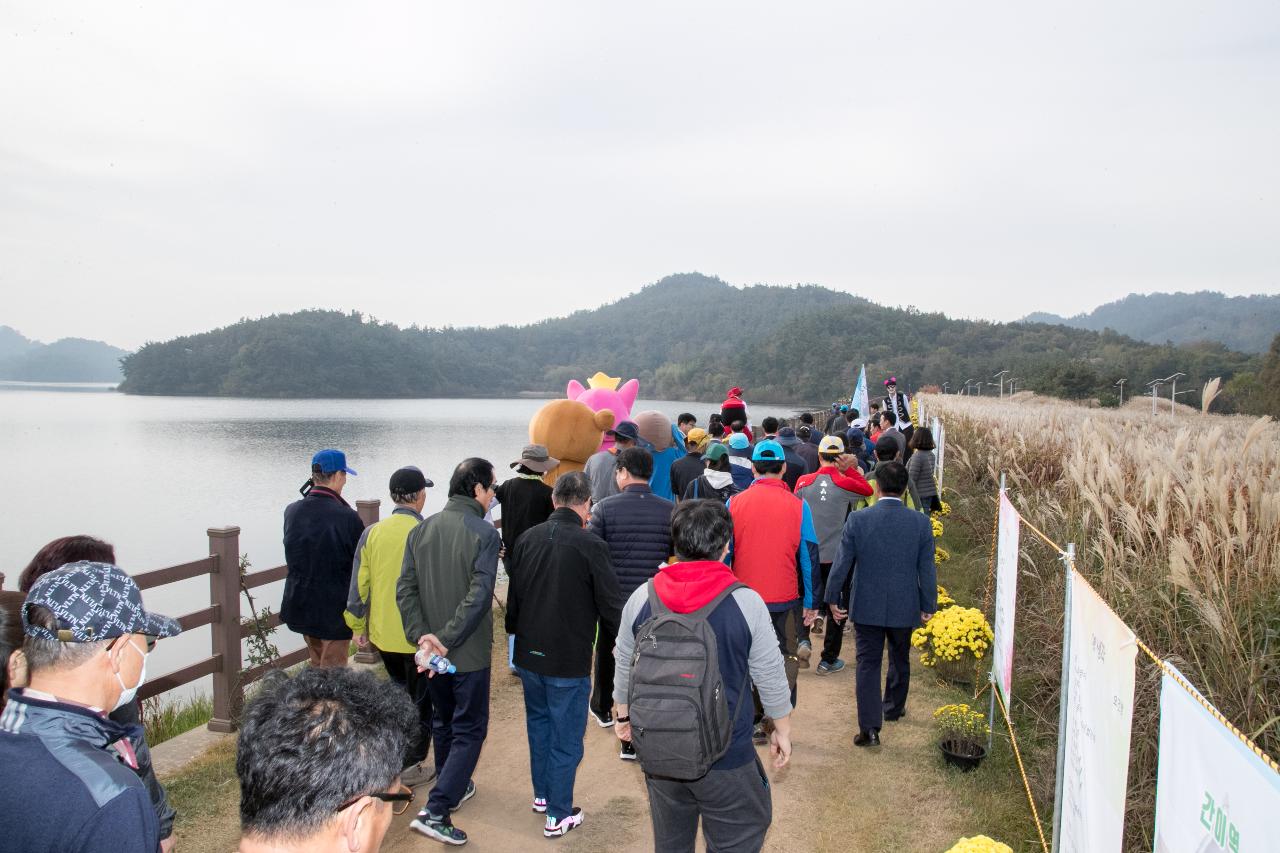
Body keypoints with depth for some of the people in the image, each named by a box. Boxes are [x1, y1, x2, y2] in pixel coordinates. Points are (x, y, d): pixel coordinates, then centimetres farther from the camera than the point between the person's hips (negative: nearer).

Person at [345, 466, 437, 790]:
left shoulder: (371, 533, -4)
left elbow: (359, 584, 1)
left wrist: (358, 626, 13)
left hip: (382, 633, 5)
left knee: (400, 692, 25)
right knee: (421, 700, 12)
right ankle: (409, 766, 18)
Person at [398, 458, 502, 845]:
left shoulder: (420, 531, 2)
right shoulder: (484, 533, -16)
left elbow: (405, 589, -5)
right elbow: (479, 596, -25)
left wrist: (422, 635, -11)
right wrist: (447, 639, -22)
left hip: (431, 653, 6)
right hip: (469, 653, -6)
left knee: (443, 722, 24)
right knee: (469, 731, 6)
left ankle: (453, 787, 41)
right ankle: (435, 810, -2)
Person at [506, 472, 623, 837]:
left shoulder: (528, 539, -3)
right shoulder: (589, 545, -19)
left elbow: (513, 595, 8)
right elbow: (610, 604, -13)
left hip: (529, 655, 6)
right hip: (569, 659, -5)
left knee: (538, 723, 25)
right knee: (566, 737, 9)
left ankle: (542, 793, 39)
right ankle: (559, 814, 19)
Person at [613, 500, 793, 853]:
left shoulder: (641, 598, -8)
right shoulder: (746, 602, -16)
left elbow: (624, 668, 5)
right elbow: (771, 677, -6)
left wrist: (624, 715, 22)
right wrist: (782, 730, 9)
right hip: (727, 758, -3)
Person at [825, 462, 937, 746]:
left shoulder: (857, 520, -14)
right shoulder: (921, 523, -11)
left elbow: (842, 563, -9)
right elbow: (927, 570, -5)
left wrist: (832, 598, 4)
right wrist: (928, 606, 8)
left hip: (867, 606, -1)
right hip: (904, 607, 2)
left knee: (868, 664, 6)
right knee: (900, 660, 23)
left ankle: (869, 727, 0)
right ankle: (893, 708, 43)